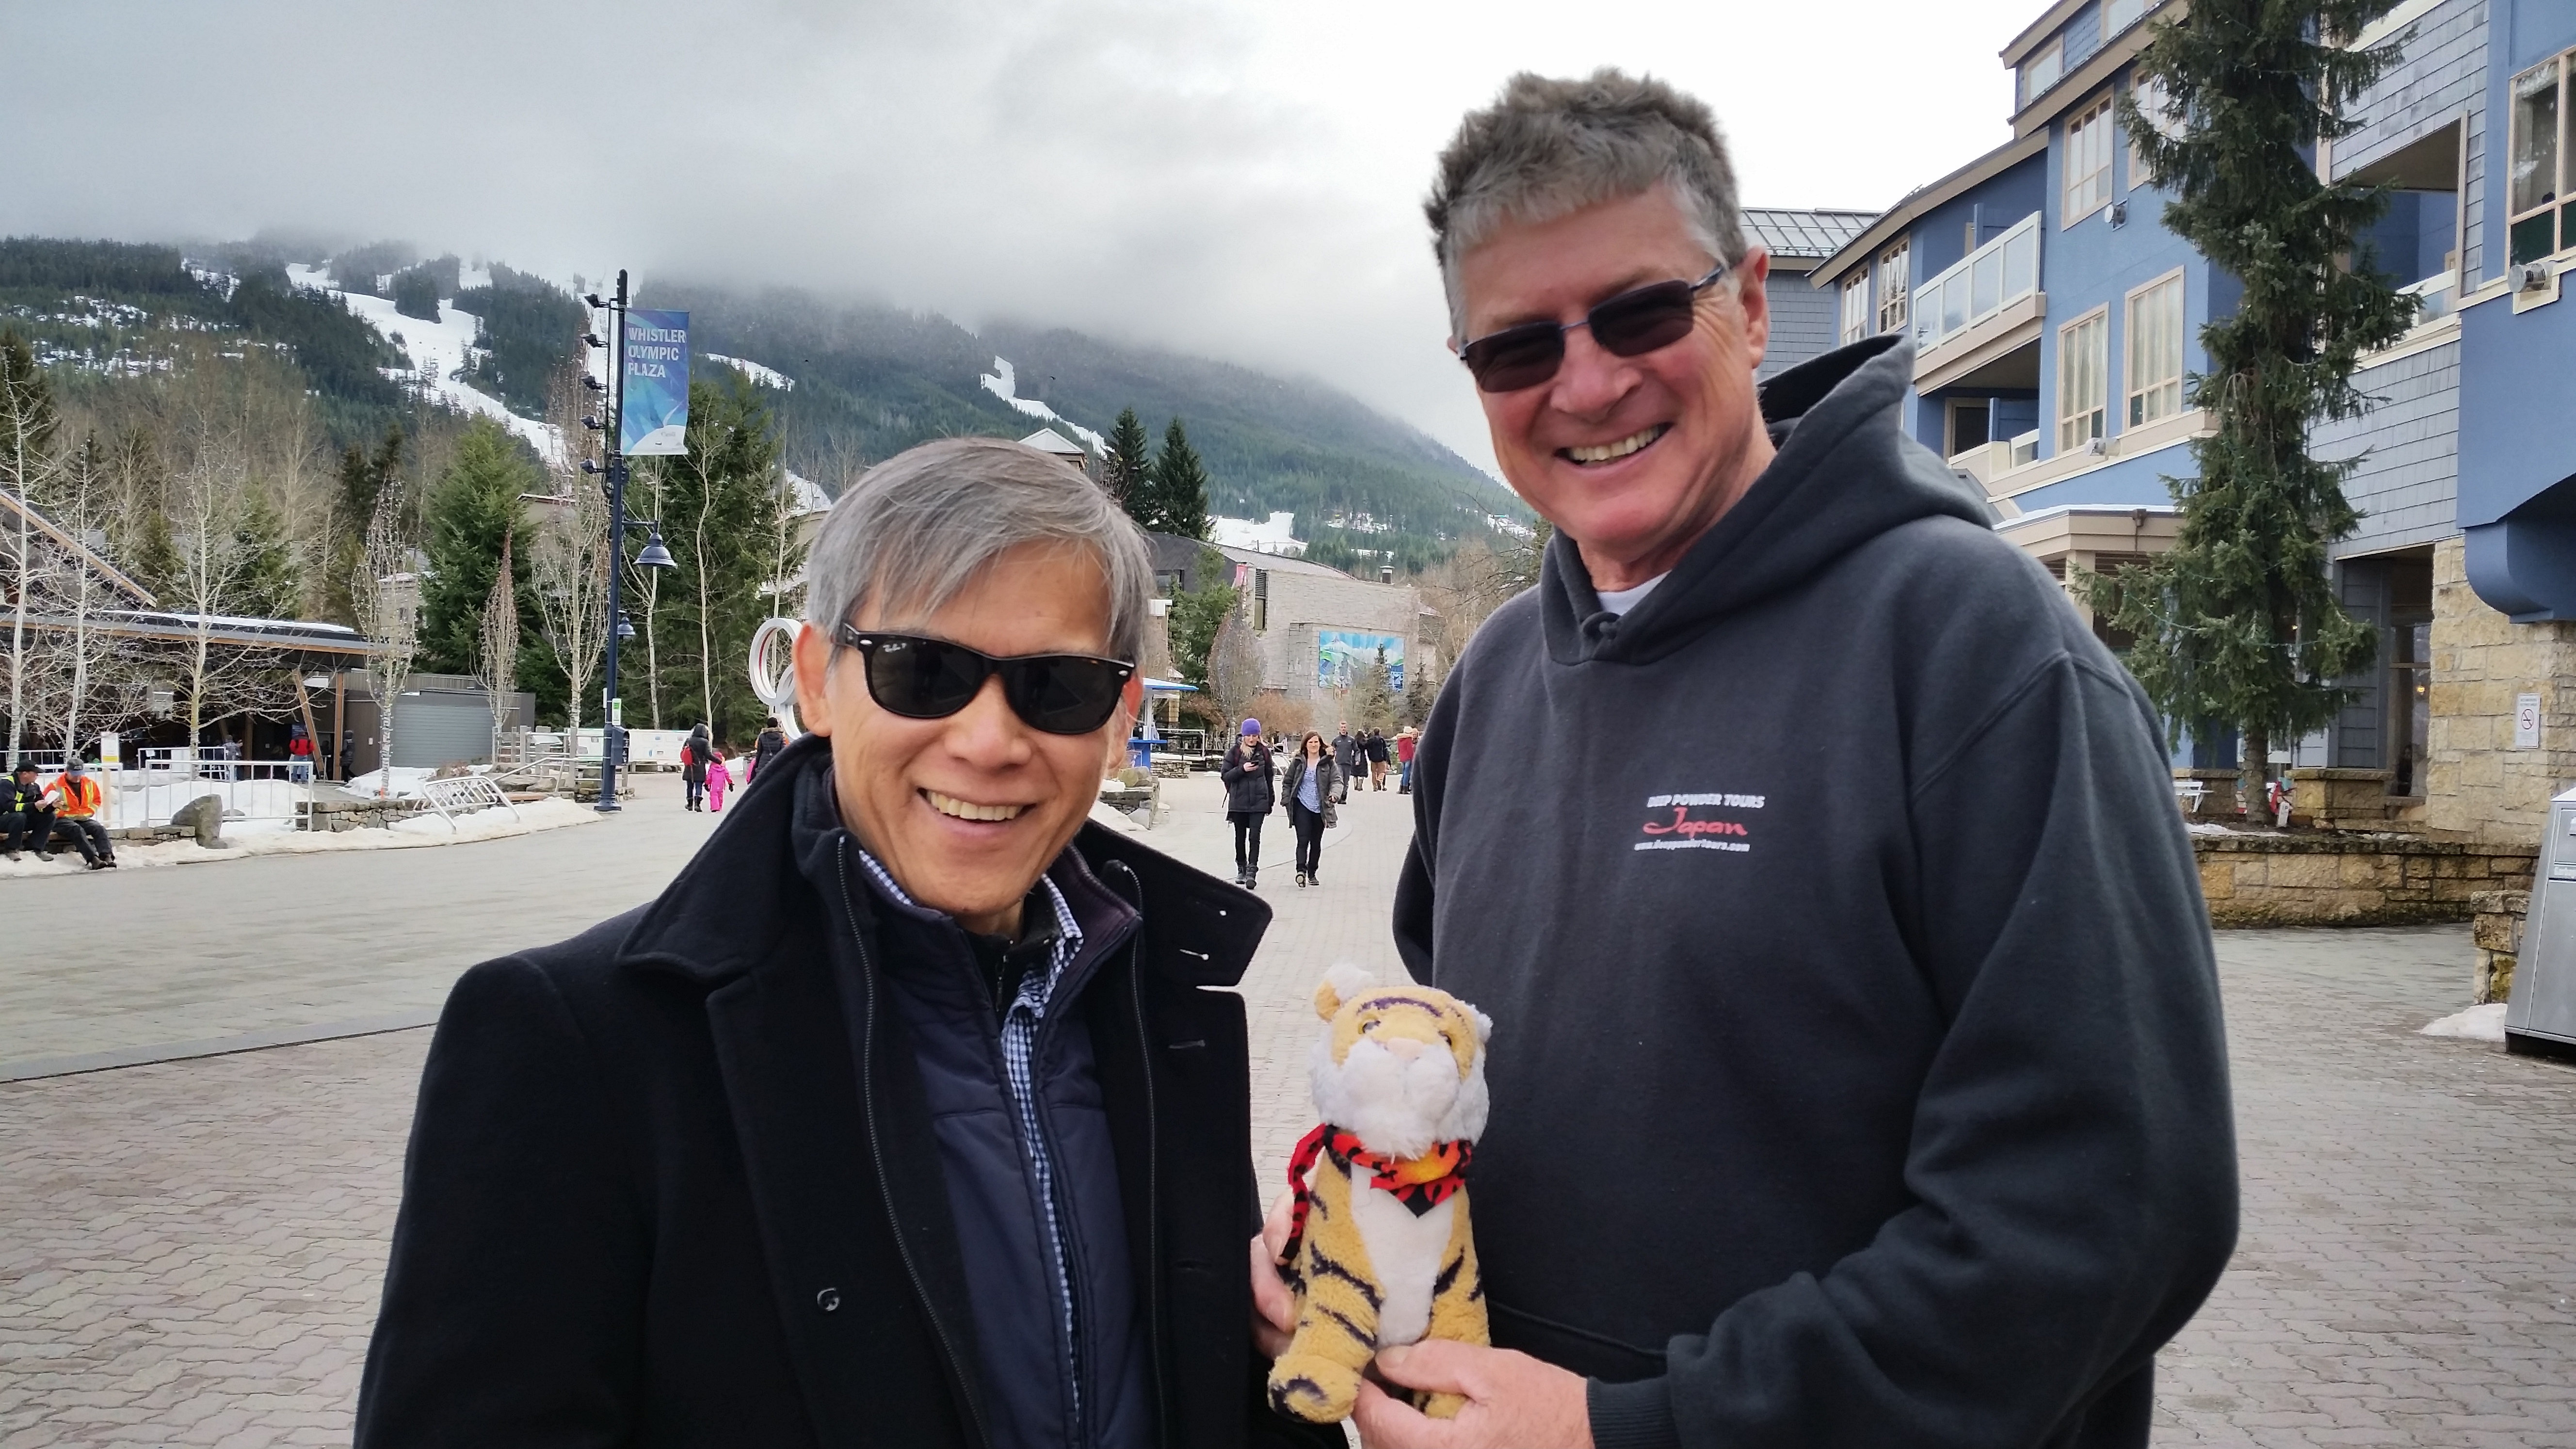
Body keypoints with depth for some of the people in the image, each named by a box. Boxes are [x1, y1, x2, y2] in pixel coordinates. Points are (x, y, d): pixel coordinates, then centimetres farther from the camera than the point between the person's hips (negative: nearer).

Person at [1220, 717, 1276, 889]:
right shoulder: (1234, 752, 0)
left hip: (1259, 801, 0)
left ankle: (1252, 871, -13)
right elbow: (1225, 776, -3)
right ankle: (1241, 869, 25)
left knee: (1255, 836, -11)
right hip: (1239, 801, 0)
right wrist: (1242, 769, -19)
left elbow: (1270, 777, 13)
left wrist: (1270, 802, 14)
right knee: (1240, 837, 11)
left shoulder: (1264, 752, 5)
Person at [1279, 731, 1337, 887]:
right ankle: (1301, 870, -26)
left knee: (1316, 842, 11)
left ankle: (1312, 873, 22)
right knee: (1303, 839, -15)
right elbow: (1287, 782, 10)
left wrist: (1334, 794, -24)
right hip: (1302, 805, -1)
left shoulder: (1327, 762, 2)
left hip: (1320, 808, 1)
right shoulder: (1298, 761, 4)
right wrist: (1287, 800, 0)